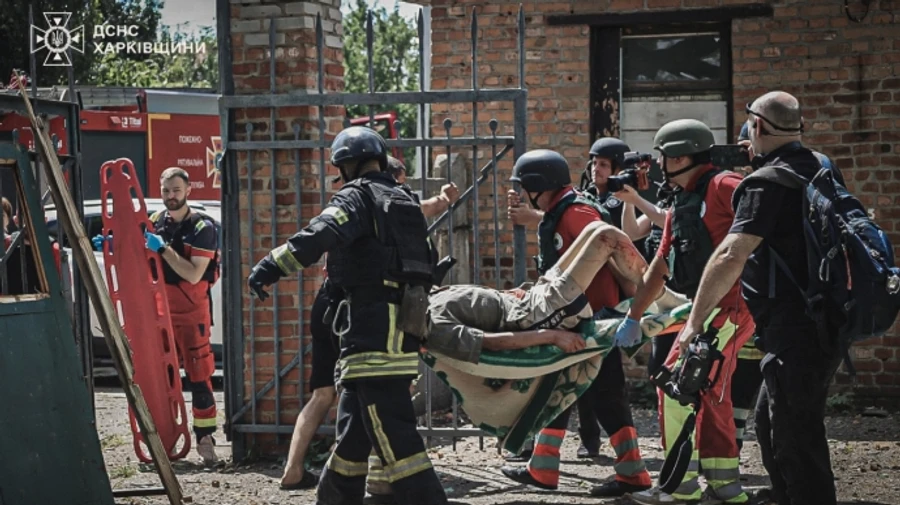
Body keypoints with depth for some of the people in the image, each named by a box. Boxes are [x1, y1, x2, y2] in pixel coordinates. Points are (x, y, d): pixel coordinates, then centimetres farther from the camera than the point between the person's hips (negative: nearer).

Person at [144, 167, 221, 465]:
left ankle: (205, 438, -4)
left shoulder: (202, 227, -9)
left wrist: (163, 249, -23)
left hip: (192, 311, -5)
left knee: (199, 376, -7)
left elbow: (193, 274, -18)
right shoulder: (155, 222, 7)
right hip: (160, 310, 5)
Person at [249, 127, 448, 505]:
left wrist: (270, 267, -29)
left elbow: (318, 237, -24)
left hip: (372, 331, -9)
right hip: (400, 328, 9)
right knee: (353, 426, 17)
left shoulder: (357, 197, -5)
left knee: (393, 434, -11)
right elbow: (426, 261, 25)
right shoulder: (404, 200, 19)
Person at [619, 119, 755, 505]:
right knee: (709, 391, 13)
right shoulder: (679, 208, 18)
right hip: (708, 306, 10)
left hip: (732, 301, -10)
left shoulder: (722, 187, -12)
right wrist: (632, 318, 25)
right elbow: (658, 270, 24)